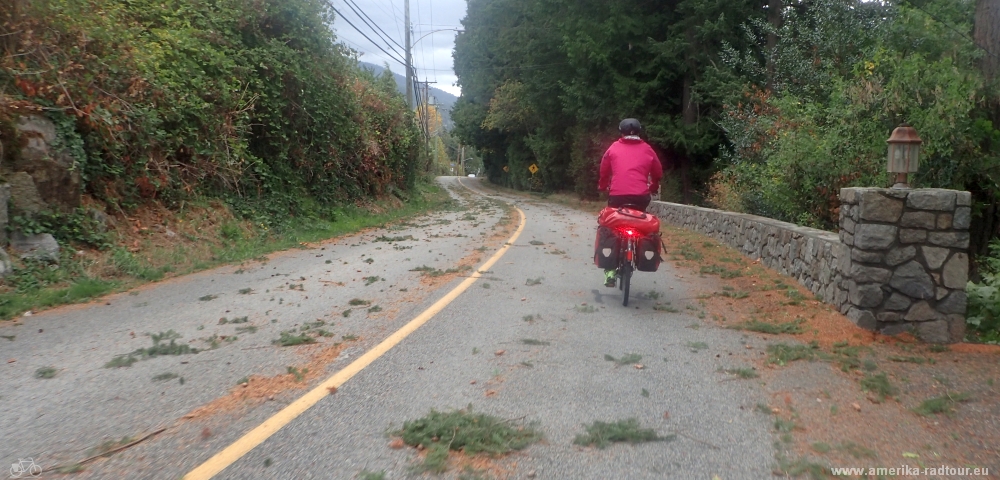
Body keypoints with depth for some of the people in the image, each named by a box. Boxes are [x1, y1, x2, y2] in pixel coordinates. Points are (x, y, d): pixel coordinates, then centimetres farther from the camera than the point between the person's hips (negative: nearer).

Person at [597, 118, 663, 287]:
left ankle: (610, 270, -2)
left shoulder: (614, 148, 9)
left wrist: (602, 186, 34)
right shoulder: (647, 149, 10)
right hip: (641, 197, 1)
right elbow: (658, 173, 17)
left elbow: (604, 171, 15)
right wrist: (653, 188, 36)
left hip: (617, 195, -1)